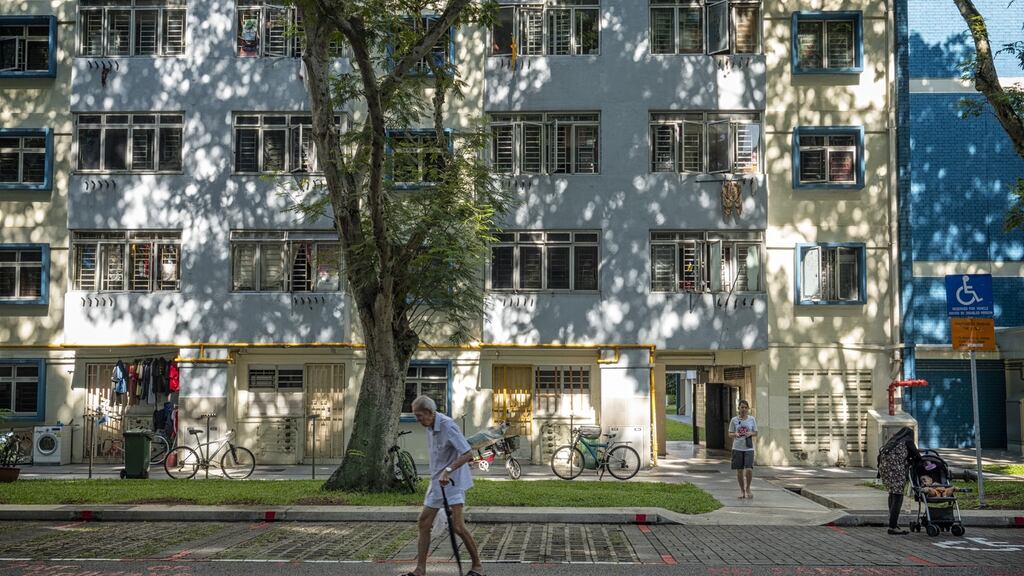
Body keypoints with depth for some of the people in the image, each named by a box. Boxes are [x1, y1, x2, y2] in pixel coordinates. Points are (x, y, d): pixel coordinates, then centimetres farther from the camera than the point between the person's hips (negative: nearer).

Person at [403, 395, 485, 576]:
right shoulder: (429, 427, 7)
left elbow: (467, 454, -25)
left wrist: (448, 471, -33)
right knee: (424, 523, 5)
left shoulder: (448, 426, -20)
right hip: (437, 481, 9)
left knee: (457, 526, -13)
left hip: (452, 482, -9)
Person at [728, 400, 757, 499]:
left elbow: (755, 433, 10)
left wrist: (750, 433, -11)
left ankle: (748, 488, 11)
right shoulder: (734, 420, 1)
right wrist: (735, 434, -16)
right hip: (737, 448, 1)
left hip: (749, 448, 0)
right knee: (739, 470, 4)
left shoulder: (752, 419, 3)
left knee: (749, 469, -13)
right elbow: (730, 434, 5)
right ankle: (742, 490, 20)